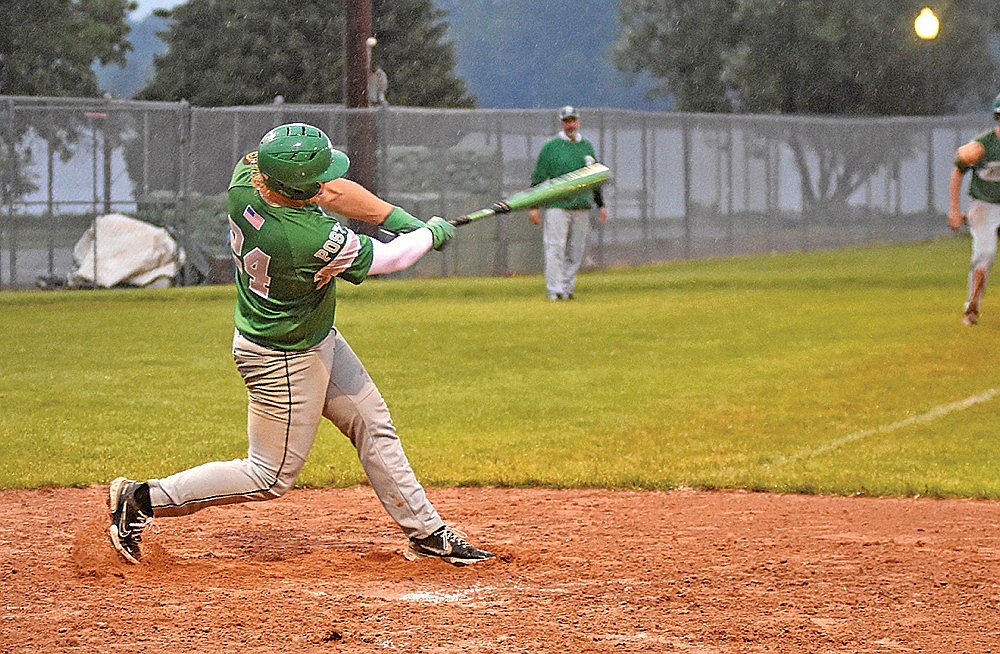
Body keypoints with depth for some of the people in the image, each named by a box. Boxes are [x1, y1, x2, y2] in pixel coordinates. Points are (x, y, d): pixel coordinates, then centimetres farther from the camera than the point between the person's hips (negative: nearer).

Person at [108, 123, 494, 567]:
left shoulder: (243, 181, -18)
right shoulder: (318, 243, -38)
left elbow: (334, 191, -4)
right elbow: (386, 259, -20)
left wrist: (402, 221, -8)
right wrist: (432, 233, -1)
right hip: (284, 361, -9)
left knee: (373, 427, 17)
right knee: (271, 478, 6)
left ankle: (426, 534, 29)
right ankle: (142, 500, 9)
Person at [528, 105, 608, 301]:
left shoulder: (587, 146, 15)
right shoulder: (551, 146, 1)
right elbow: (538, 178, 1)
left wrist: (601, 205, 19)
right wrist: (534, 207, -5)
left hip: (582, 207, 5)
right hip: (557, 205, -5)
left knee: (576, 251, 4)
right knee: (555, 248, -10)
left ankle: (568, 288, 11)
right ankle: (554, 290, -10)